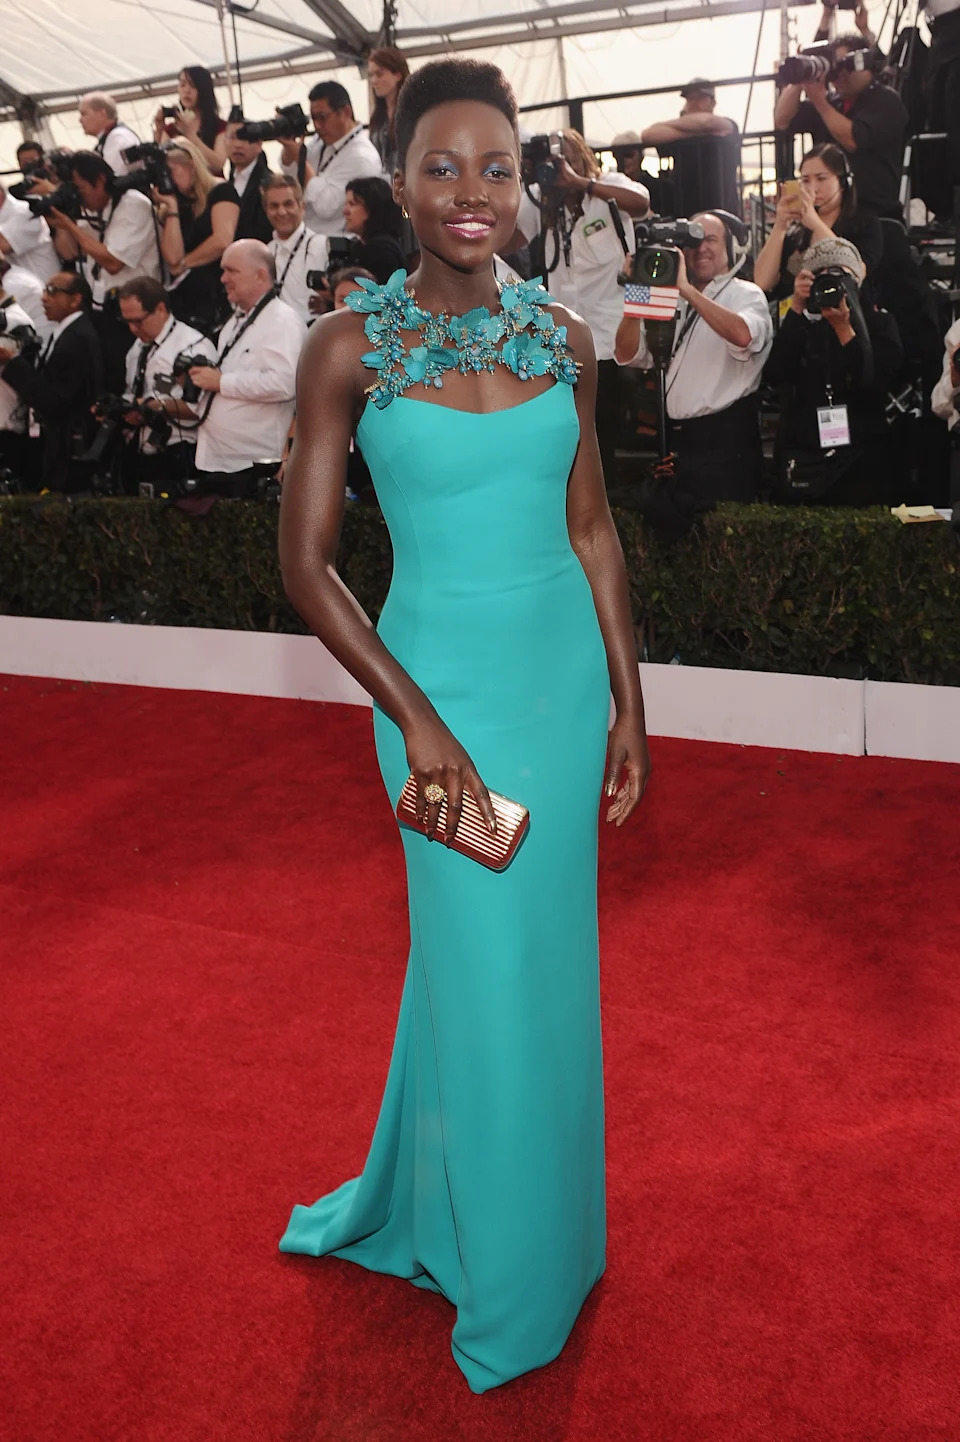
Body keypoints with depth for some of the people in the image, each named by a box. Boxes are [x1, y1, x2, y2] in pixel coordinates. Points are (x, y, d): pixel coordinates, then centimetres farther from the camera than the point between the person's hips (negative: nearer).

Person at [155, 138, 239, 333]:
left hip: (219, 293, -4)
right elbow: (173, 257, -1)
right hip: (183, 298, 4)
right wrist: (171, 207, 0)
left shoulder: (221, 191, 1)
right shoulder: (172, 206, 14)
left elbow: (222, 241, -15)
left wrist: (184, 263, -1)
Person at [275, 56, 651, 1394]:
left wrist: (628, 703, 4)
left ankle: (427, 1200, 46)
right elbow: (305, 563, -10)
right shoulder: (349, 345, -9)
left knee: (542, 951, 16)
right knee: (484, 968, 8)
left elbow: (592, 529, 7)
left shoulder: (561, 336, 3)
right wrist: (417, 720, -16)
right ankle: (508, 1279, 35)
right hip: (443, 682, -4)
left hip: (564, 672, 5)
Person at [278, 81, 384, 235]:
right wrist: (289, 141, -2)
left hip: (335, 242, -8)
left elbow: (325, 206, -24)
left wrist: (299, 157, -17)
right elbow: (289, 169, 19)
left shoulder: (361, 157, -18)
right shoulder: (324, 140, 9)